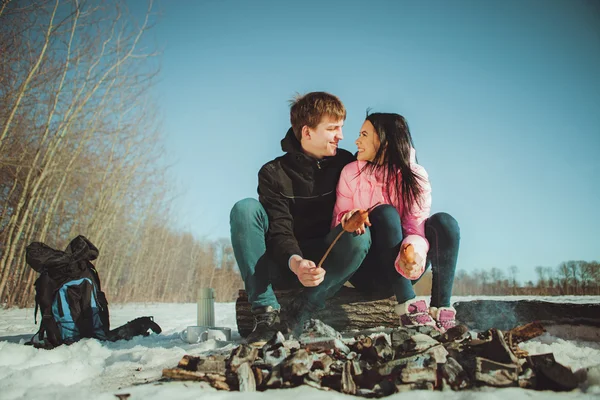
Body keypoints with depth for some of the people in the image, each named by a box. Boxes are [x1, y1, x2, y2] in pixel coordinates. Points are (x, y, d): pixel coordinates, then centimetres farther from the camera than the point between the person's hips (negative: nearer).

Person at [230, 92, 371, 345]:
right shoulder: (274, 173, -5)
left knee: (359, 235, -30)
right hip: (284, 266, -1)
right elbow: (279, 231, -16)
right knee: (245, 209, -24)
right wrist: (295, 262, -38)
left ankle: (299, 317, -27)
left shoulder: (345, 163, 3)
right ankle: (267, 313, -27)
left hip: (327, 267, 1)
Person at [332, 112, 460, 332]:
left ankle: (441, 308, -27)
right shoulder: (351, 172, -2)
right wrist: (349, 218, -31)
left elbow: (416, 223, -15)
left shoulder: (415, 176, -3)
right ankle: (408, 306, -35)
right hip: (366, 271, -1)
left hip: (400, 269, 2)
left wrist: (414, 248, -38)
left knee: (443, 221, -22)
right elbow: (338, 221, -6)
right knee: (385, 213, -29)